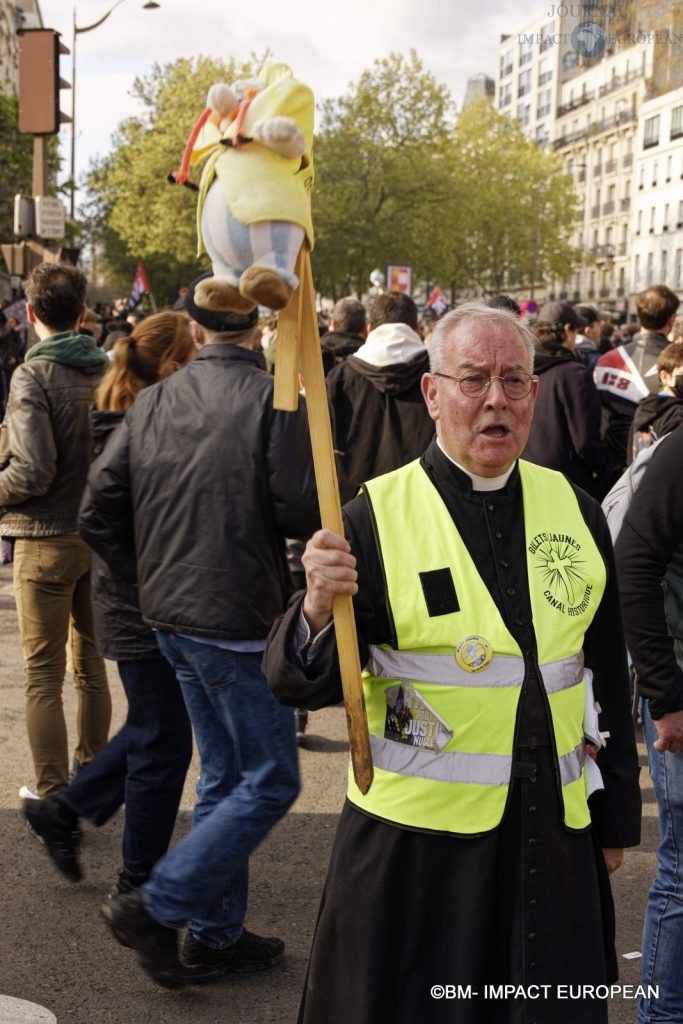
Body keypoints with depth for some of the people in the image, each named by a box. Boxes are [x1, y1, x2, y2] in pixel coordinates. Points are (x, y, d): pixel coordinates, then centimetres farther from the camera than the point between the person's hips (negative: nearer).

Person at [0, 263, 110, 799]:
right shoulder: (109, 369, 0)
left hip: (47, 539, -5)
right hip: (103, 535, 5)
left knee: (44, 674, 4)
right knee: (92, 665, 18)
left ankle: (52, 794, 10)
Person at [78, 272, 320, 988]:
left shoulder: (153, 401, 3)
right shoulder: (274, 400, -13)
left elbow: (100, 509, 2)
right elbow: (303, 512, -18)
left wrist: (148, 569, 14)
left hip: (169, 614, 7)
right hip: (238, 619, -7)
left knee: (223, 775, 18)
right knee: (270, 780, 4)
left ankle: (217, 934, 25)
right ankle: (156, 908, 0)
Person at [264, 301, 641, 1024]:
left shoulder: (575, 510, 2)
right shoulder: (374, 516, -9)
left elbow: (606, 674, 11)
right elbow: (298, 686, -13)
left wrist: (615, 814, 14)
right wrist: (318, 610, -33)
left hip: (555, 833, 4)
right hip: (418, 836, -3)